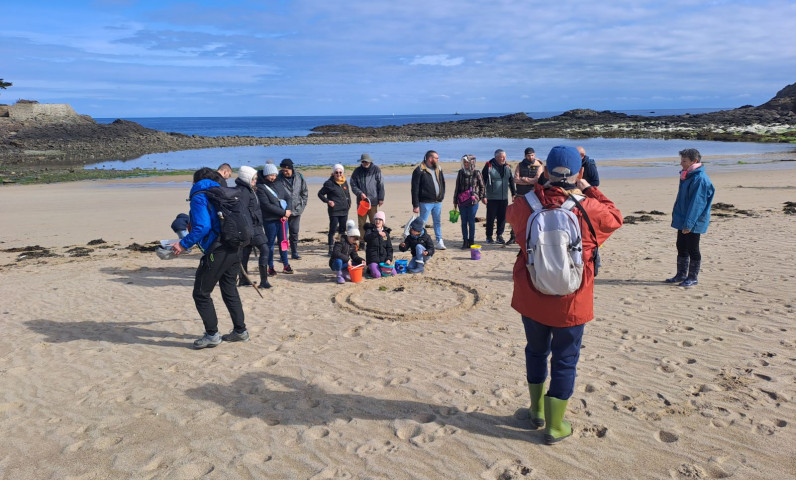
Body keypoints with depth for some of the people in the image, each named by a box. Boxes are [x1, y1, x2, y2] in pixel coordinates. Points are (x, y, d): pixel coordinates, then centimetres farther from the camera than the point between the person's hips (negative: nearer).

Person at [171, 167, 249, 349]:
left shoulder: (199, 197, -5)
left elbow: (202, 227, -18)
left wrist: (184, 244, -11)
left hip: (216, 251, -8)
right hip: (234, 250, 8)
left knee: (201, 293, 5)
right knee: (230, 291, 19)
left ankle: (212, 335, 9)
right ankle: (240, 330, 24)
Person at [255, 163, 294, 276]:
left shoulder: (276, 184, 13)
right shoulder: (260, 187, -8)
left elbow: (283, 199, 16)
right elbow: (267, 205, -15)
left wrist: (286, 213, -3)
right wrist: (283, 212, -14)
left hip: (282, 218, 6)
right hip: (270, 220, -6)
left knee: (283, 242, 10)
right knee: (270, 243, 4)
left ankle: (286, 265, 19)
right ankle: (270, 267, 15)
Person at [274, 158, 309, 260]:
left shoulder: (299, 178, 1)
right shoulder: (278, 179, -9)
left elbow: (304, 193, 10)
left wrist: (302, 206, 4)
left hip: (296, 211, 3)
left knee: (295, 233, 12)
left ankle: (294, 253, 24)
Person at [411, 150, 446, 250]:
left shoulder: (438, 169, 10)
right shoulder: (419, 171, -10)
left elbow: (442, 183, 21)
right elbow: (415, 189, -11)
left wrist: (442, 196, 11)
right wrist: (415, 205, -14)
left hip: (438, 201, 6)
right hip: (425, 202, -6)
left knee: (438, 222, 11)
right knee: (422, 223, 0)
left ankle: (439, 242, 18)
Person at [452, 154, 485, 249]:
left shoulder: (476, 173, -1)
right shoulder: (461, 172, 8)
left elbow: (482, 186, 8)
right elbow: (457, 187, 12)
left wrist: (480, 197, 2)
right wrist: (455, 201, 11)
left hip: (473, 201, -3)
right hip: (462, 201, 3)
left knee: (471, 222, 0)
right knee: (464, 222, 5)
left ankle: (471, 241, 9)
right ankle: (465, 241, 12)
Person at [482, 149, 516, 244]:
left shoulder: (507, 167, 8)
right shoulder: (489, 166, -7)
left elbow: (511, 181, 18)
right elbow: (483, 182, -7)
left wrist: (514, 193, 16)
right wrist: (483, 196, -11)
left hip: (504, 198, 4)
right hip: (491, 198, -4)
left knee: (502, 217, 6)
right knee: (491, 218, 2)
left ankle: (499, 236, 16)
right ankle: (489, 237, 14)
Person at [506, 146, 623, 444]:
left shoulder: (527, 203, -11)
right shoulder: (589, 208, -15)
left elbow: (510, 213, 15)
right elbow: (615, 218, 7)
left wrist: (537, 190, 19)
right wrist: (590, 191, 13)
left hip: (531, 298, 2)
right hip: (571, 304, -2)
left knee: (536, 351, 22)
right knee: (565, 360, 12)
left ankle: (537, 412, 37)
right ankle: (555, 426, 20)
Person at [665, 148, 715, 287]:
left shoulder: (700, 179, -19)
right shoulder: (686, 176, 11)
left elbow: (696, 203, -22)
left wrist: (688, 223, -24)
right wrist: (677, 218, 20)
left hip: (693, 223, -9)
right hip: (683, 221, 9)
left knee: (692, 249, 1)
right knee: (681, 248, 15)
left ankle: (693, 278, 12)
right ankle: (681, 275, 26)